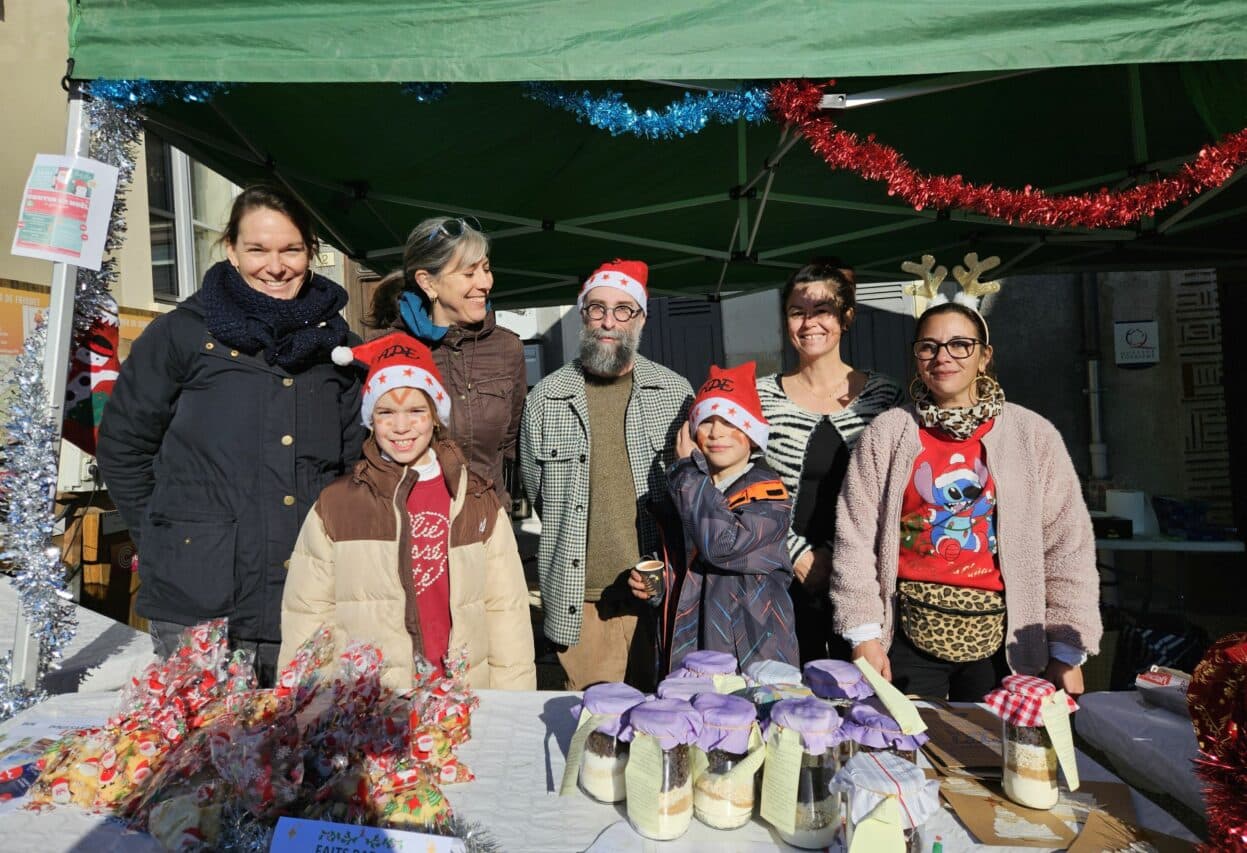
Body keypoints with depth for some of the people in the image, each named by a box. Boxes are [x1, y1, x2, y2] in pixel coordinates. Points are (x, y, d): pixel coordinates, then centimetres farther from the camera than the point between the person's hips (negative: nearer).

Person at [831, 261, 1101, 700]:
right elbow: (855, 539, -2)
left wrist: (1067, 652, 0)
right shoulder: (885, 434, -1)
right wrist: (864, 634, -5)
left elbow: (1066, 546, 1)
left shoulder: (1033, 435, 0)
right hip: (909, 636, 0)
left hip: (1001, 640, 1)